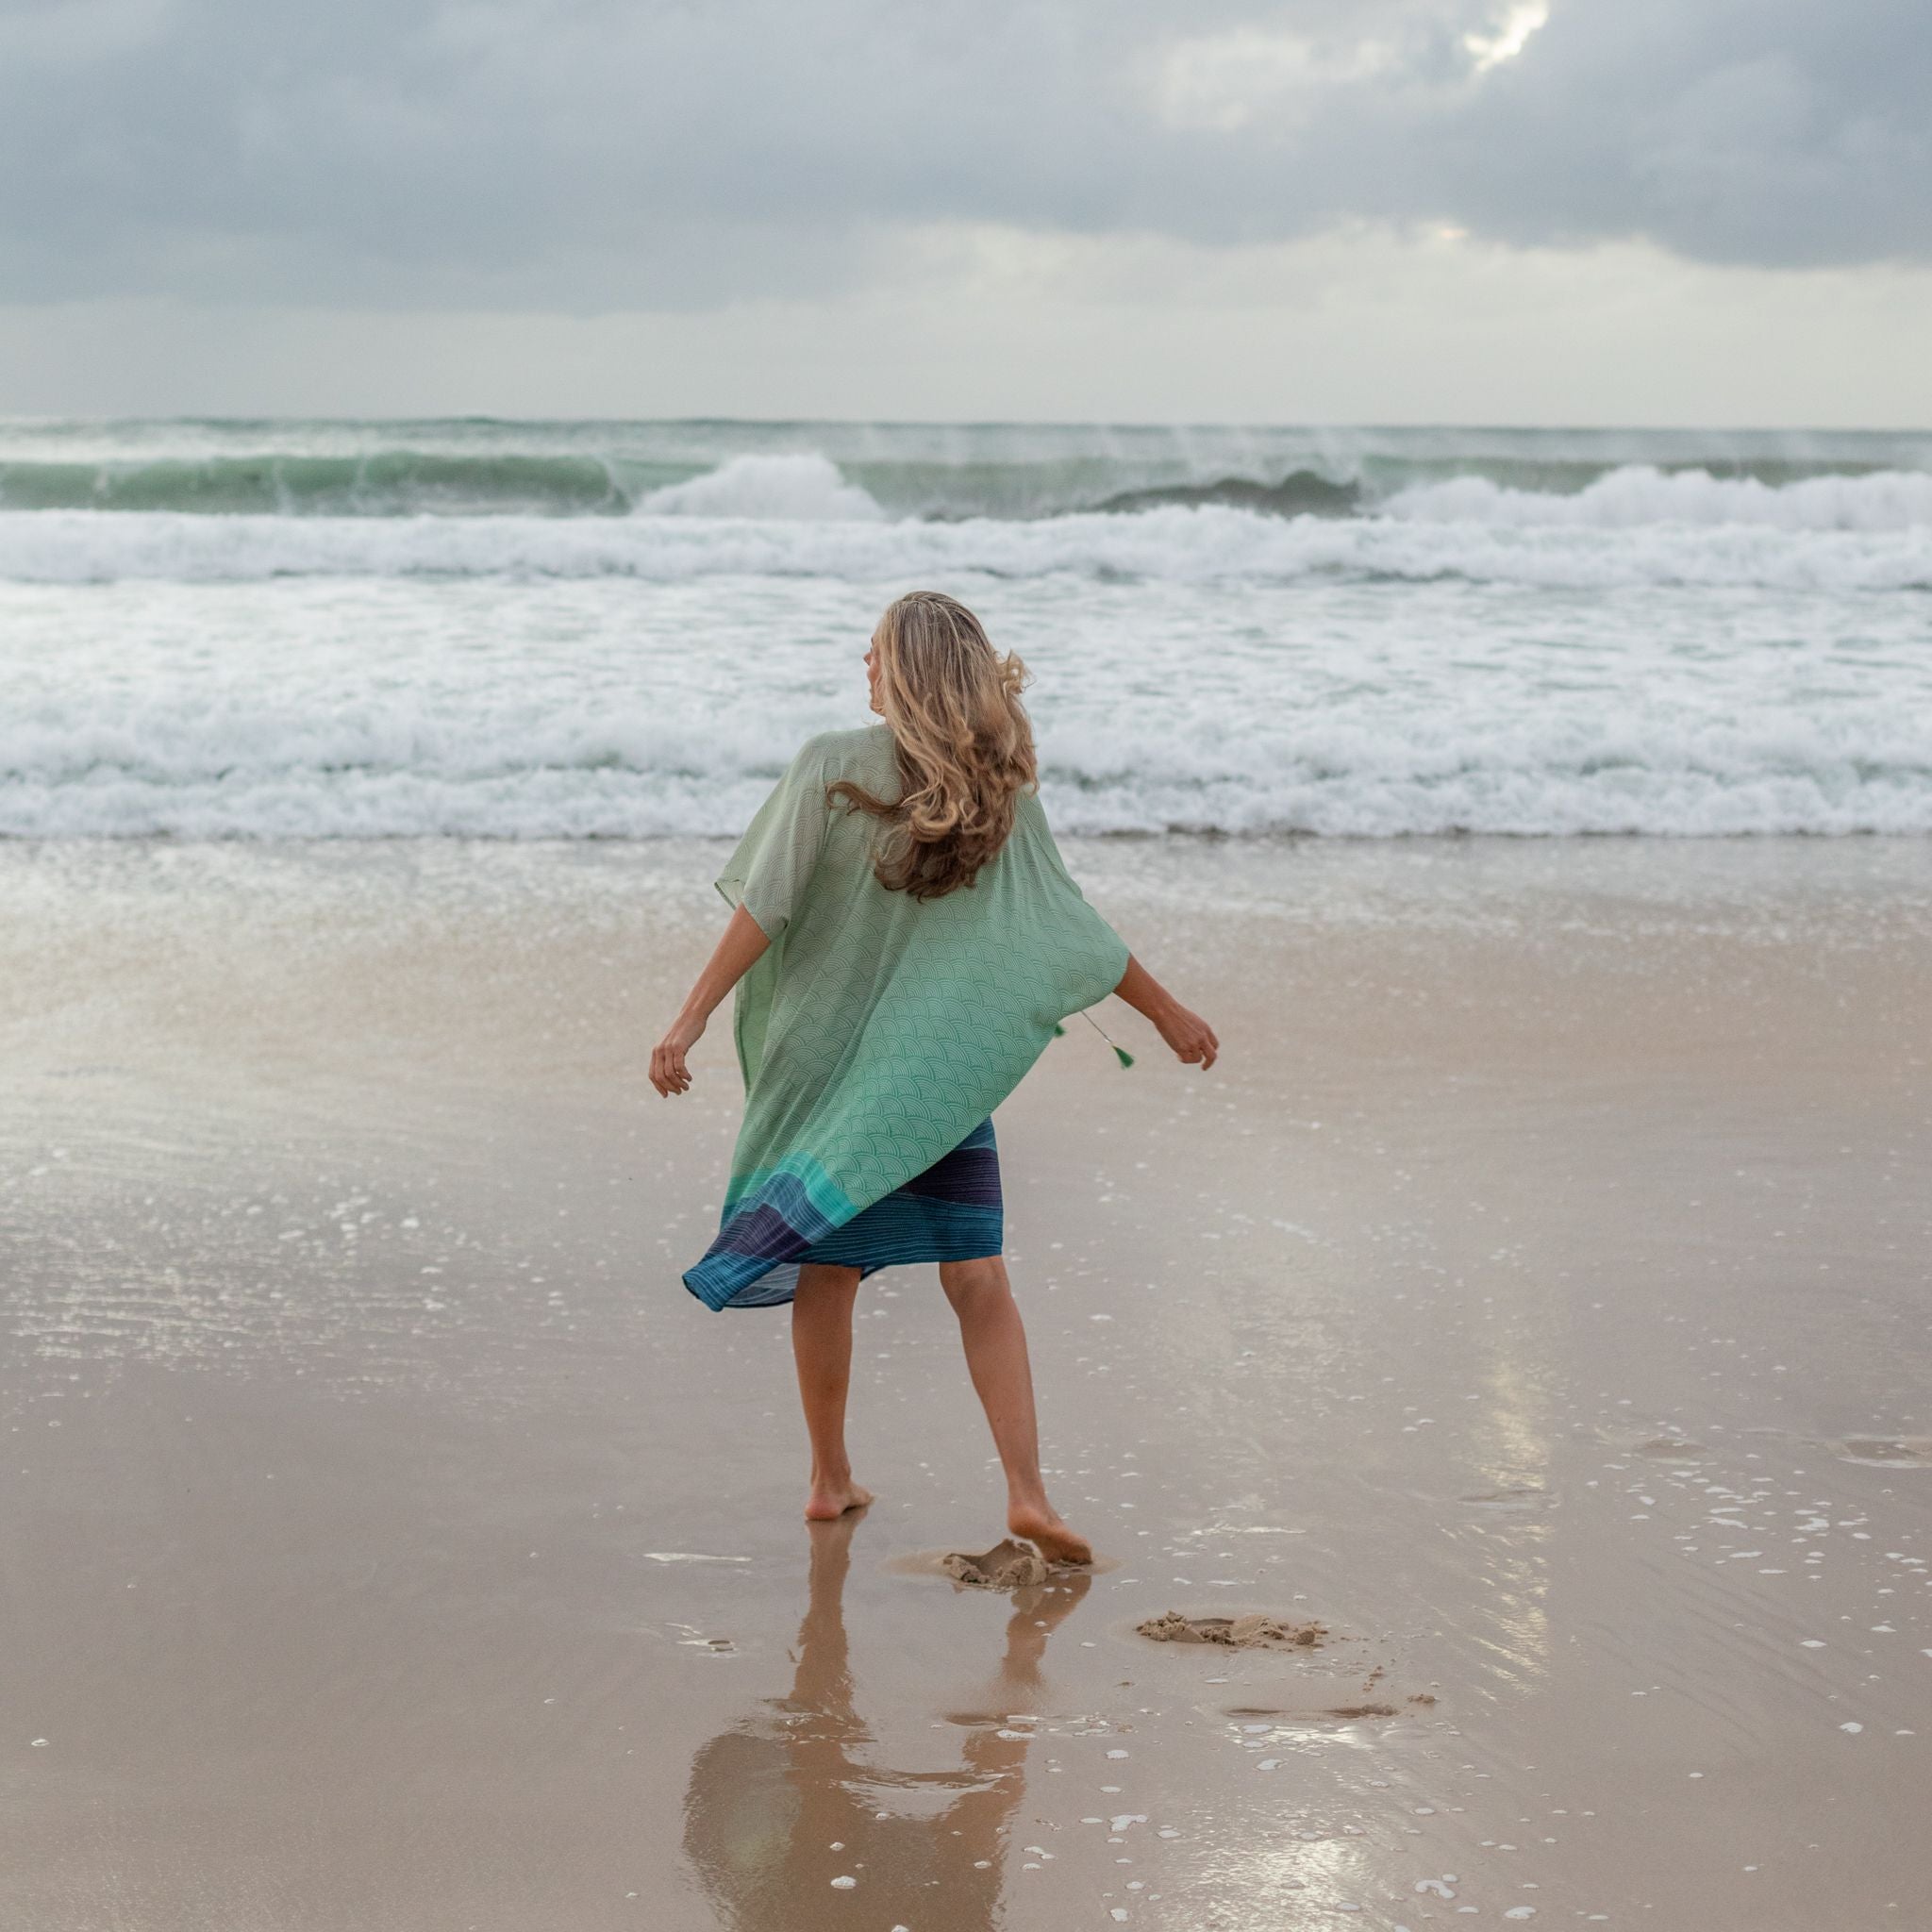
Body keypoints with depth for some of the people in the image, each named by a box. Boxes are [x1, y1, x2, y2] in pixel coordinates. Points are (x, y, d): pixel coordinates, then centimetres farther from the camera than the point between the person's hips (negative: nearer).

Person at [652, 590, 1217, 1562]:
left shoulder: (830, 767, -8)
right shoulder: (1002, 789, -1)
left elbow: (764, 908, -13)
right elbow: (1077, 934, 4)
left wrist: (692, 1018, -12)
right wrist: (1169, 1013, 16)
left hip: (823, 1063, -1)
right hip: (946, 1077, 1)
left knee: (828, 1274, 10)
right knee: (978, 1280, 0)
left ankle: (831, 1479, 20)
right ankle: (1026, 1491, -9)